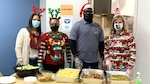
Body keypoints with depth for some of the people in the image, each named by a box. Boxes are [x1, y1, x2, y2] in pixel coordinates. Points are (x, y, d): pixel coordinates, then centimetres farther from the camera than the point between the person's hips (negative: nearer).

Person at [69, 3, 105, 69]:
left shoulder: (98, 27, 9)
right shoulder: (77, 25, -3)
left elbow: (101, 42, 13)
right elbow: (71, 42, -7)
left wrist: (102, 57, 8)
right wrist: (76, 57, -13)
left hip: (94, 61, 4)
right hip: (81, 60, -3)